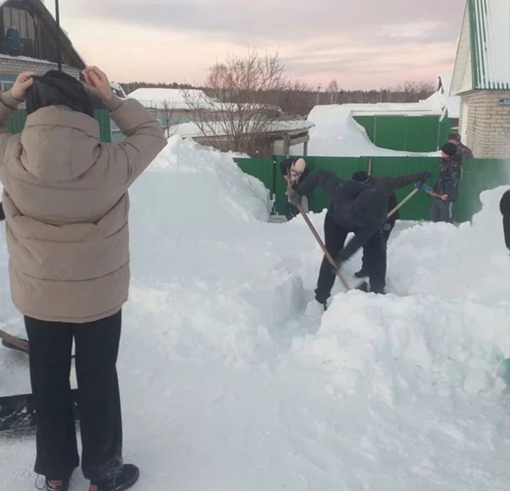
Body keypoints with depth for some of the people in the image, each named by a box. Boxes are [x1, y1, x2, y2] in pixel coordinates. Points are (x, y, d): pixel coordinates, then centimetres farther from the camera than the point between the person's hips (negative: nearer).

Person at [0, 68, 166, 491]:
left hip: (37, 295, 2)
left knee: (48, 379, 21)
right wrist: (111, 98, -2)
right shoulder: (110, 165, -23)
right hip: (99, 296, -2)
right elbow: (151, 134, -4)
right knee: (98, 380, 16)